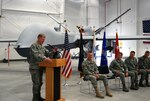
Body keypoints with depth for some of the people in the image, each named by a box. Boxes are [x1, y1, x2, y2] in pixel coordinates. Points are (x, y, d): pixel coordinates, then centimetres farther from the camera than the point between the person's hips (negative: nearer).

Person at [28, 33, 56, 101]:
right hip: (34, 68, -8)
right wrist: (45, 58, -38)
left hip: (40, 68, 8)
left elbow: (48, 54, 12)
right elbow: (36, 55, -25)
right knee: (36, 83, -7)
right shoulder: (33, 46, -11)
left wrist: (53, 52, -9)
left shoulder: (42, 47, 15)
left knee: (40, 83, 14)